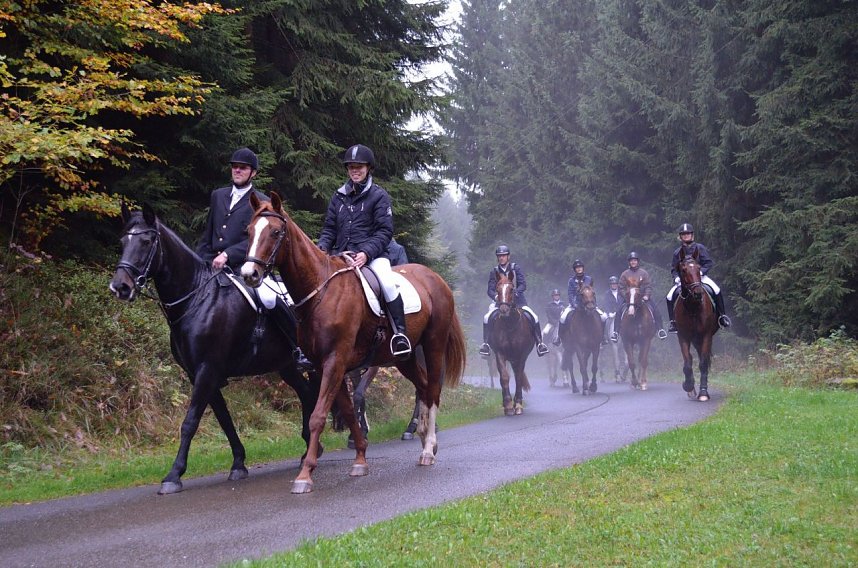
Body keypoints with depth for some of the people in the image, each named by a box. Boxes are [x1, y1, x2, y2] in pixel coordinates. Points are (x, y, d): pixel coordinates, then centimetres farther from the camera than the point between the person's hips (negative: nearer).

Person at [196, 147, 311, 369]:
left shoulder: (261, 203, 1)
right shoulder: (218, 195, 17)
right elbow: (207, 235, 22)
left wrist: (228, 254, -19)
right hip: (215, 266, 6)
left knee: (273, 301, -26)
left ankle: (300, 348, -12)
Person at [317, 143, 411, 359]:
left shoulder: (378, 195, 3)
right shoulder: (339, 197, 16)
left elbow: (385, 231, -5)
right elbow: (329, 229, 17)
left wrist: (366, 253, -20)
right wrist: (322, 248, -5)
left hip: (373, 254, -5)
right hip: (341, 255, 5)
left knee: (387, 282, -32)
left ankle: (400, 333, -24)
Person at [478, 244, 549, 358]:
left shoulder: (516, 268, 1)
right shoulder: (494, 272, 5)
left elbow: (523, 285, -7)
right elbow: (490, 290, 0)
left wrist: (515, 292, -27)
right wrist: (495, 296, -24)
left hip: (517, 300, -1)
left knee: (534, 318, -18)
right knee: (487, 317, -23)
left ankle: (539, 343, -5)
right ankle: (485, 344, -13)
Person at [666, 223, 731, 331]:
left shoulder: (699, 248, 2)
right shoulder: (678, 252, 7)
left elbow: (709, 262, -2)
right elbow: (674, 268, 10)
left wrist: (701, 271, -18)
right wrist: (676, 277, -9)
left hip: (700, 276, -2)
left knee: (717, 291, -25)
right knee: (670, 296, -19)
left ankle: (722, 316, -10)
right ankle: (673, 322, -8)